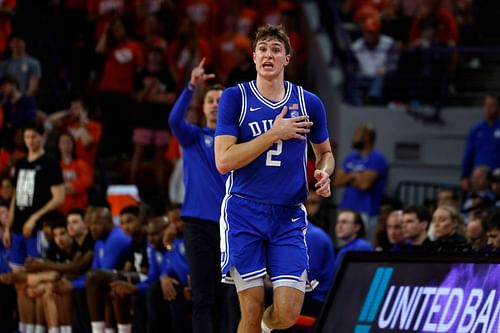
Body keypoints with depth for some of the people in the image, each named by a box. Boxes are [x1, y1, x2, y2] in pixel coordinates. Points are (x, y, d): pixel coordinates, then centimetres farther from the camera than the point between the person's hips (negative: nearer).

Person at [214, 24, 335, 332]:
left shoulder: (309, 103, 6)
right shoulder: (235, 97, -1)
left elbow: (325, 152, 22)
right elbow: (224, 161, -10)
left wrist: (324, 174, -1)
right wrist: (275, 134, -14)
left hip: (289, 217, 2)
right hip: (244, 214, -2)